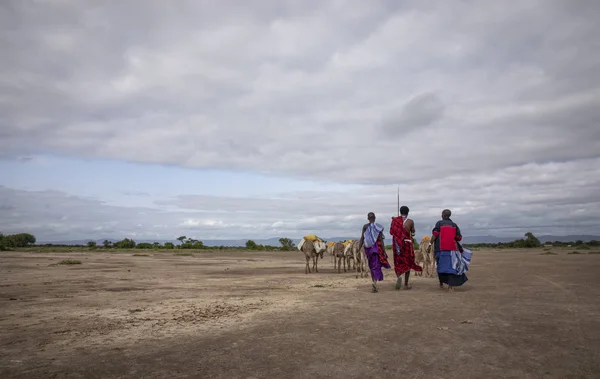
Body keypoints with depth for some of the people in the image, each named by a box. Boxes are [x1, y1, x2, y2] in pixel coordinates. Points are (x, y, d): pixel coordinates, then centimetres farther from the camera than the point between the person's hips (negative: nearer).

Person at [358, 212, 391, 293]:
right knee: (376, 266, -3)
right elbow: (381, 240, -7)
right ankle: (375, 282, -26)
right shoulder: (378, 227, -7)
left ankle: (374, 282, 23)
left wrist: (359, 250, -1)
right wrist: (384, 251, -2)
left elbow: (362, 238, -5)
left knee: (372, 266, 17)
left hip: (368, 248, 3)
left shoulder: (365, 226, -1)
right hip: (376, 247, -3)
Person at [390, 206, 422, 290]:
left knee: (398, 263, 13)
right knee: (407, 263, 10)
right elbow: (413, 233, 4)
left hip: (397, 244, 1)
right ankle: (406, 284, 14)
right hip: (407, 243, -1)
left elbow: (391, 232, 2)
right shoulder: (410, 221, -4)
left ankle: (398, 276, -17)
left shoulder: (395, 220, -1)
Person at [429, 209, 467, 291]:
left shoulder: (439, 223, 2)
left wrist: (430, 244, -3)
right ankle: (450, 285, -11)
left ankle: (441, 283, 22)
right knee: (451, 265, -1)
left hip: (441, 249, 0)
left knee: (441, 265, 13)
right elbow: (459, 238, 8)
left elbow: (434, 235, -8)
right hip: (452, 248, 1)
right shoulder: (454, 224, 9)